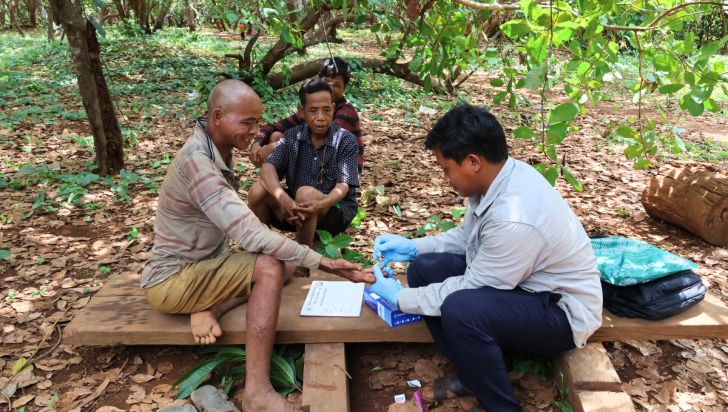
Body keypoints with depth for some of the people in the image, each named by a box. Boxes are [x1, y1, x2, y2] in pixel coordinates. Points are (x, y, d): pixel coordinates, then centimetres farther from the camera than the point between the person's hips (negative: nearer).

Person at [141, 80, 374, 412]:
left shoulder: (220, 152, 2)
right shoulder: (196, 160, -28)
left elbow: (232, 223, 6)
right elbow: (250, 234, -35)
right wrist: (321, 263, -32)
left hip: (203, 263, 9)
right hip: (171, 279, -9)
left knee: (287, 263, 1)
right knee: (269, 265, -28)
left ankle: (209, 308, -9)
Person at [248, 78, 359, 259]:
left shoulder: (346, 141, -8)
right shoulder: (292, 136, 1)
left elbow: (342, 187, -17)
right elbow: (268, 168, -14)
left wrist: (321, 204, -40)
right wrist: (283, 198, -35)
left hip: (335, 210, -3)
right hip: (294, 207, 3)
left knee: (306, 193, -35)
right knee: (258, 190, -21)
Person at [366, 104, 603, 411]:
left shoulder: (515, 218, -34)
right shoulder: (500, 175, -7)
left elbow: (470, 288, -24)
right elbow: (468, 234, 11)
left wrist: (400, 297, -13)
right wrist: (414, 247, 2)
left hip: (562, 311, -9)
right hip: (520, 280, 9)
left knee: (461, 309, -35)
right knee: (424, 268, 0)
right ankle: (472, 375, 13)